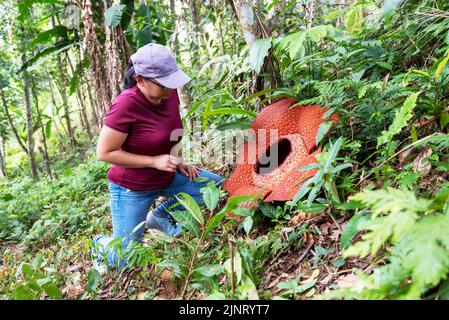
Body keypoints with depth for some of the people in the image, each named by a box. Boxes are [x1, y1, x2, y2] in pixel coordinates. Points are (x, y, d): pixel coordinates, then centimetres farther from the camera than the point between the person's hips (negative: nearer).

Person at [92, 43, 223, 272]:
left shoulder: (169, 93, -9)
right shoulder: (126, 105, -29)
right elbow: (104, 153, -23)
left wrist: (179, 162, -1)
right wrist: (154, 161, -24)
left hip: (166, 177, 6)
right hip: (131, 187, -6)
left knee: (217, 186, 3)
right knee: (125, 259, 2)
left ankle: (160, 215, 14)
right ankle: (101, 245, 38)